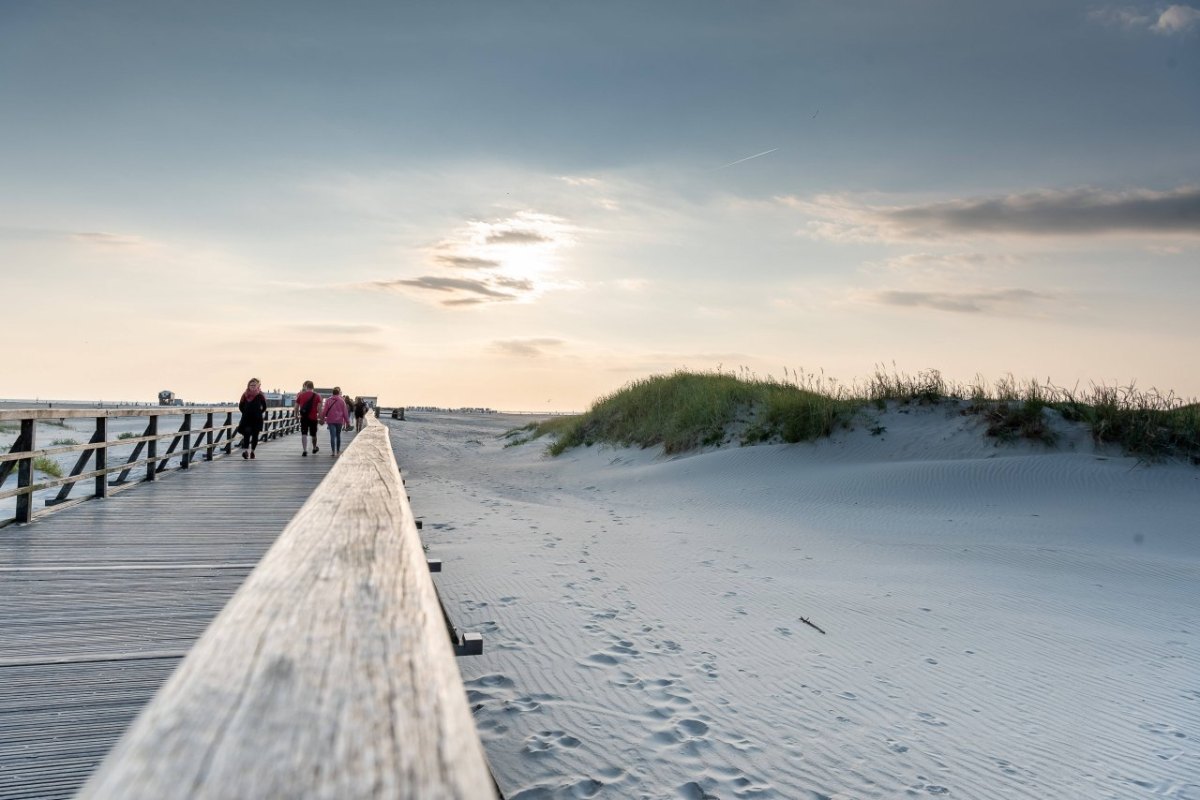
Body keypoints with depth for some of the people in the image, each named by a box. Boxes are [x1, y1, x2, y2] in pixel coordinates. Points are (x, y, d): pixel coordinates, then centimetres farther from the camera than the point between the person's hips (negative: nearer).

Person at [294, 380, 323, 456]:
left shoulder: (300, 395, 2)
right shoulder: (317, 396, -2)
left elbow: (296, 407, 5)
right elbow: (319, 407, -9)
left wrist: (296, 415, 18)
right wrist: (320, 417, -3)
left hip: (303, 417, 0)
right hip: (313, 418, 0)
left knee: (304, 434, 0)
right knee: (313, 434, 15)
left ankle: (304, 451, -9)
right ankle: (314, 449, 33)